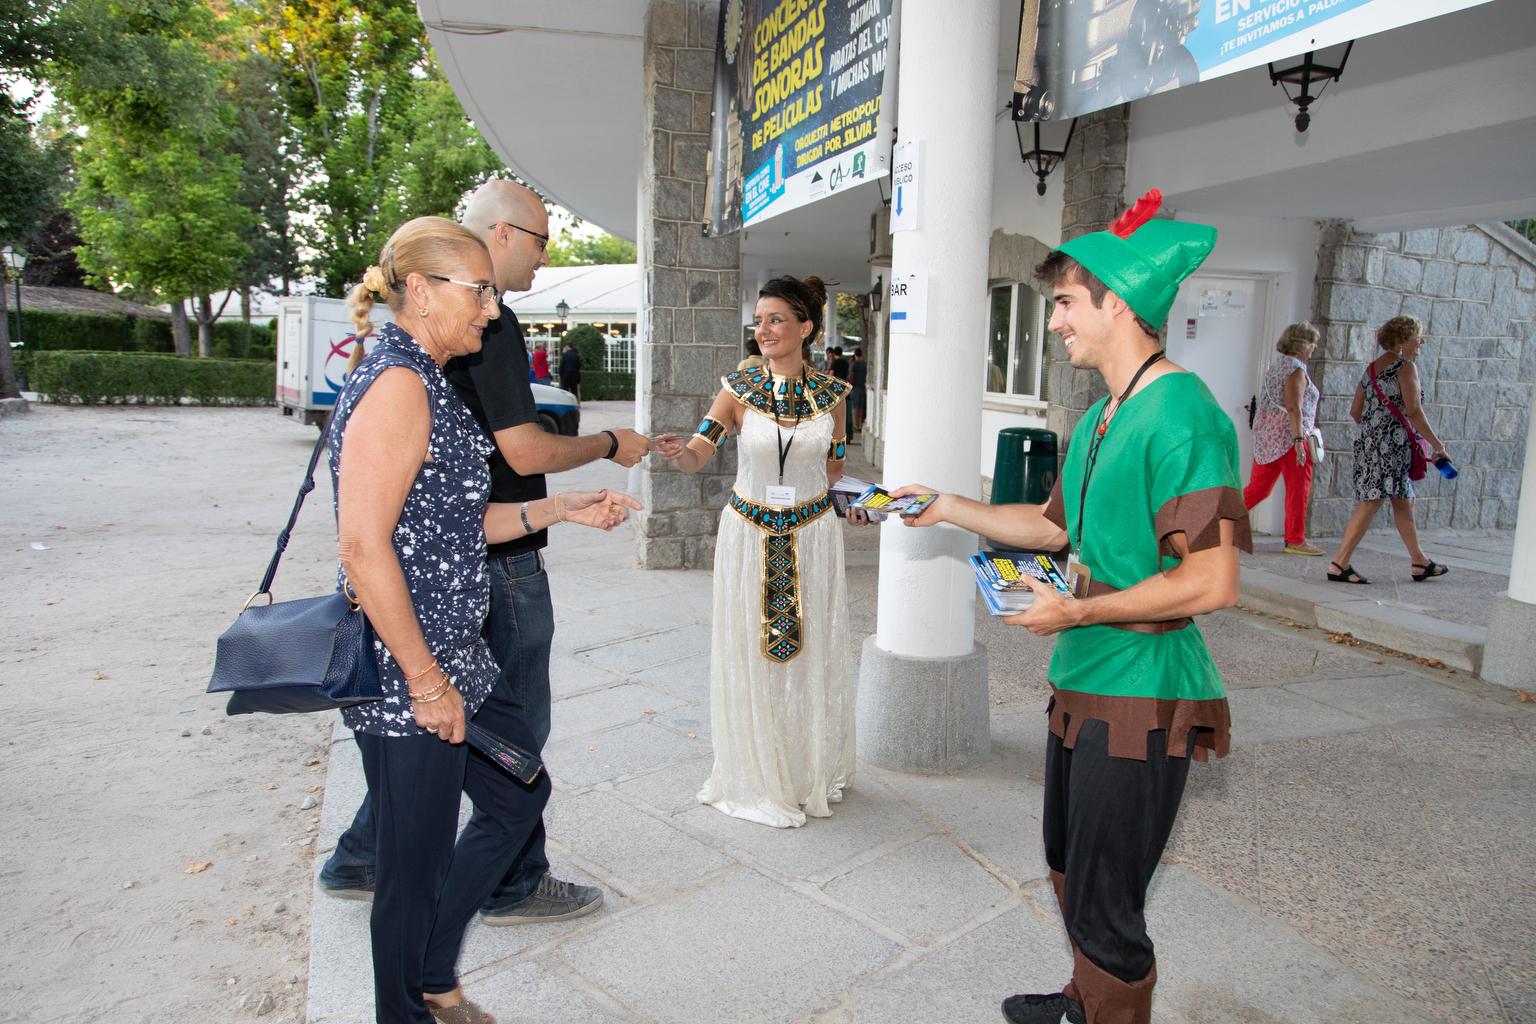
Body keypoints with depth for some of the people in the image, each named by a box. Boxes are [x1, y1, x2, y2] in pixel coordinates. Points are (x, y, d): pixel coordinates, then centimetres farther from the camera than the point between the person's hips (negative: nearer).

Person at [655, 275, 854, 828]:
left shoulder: (830, 392, 0)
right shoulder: (738, 388, -5)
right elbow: (698, 454, -14)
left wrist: (803, 493, -3)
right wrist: (678, 451, -35)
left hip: (813, 536, 1)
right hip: (749, 536, -1)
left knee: (812, 653, 10)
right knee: (750, 654, 5)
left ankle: (813, 772, 31)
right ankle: (759, 779, 24)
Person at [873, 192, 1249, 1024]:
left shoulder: (1181, 416, -21)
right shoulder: (1101, 417, 10)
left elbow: (1212, 582, -24)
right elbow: (1056, 524, 20)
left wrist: (1077, 612, -16)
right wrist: (948, 508, 15)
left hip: (1141, 695, -10)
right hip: (1081, 683, 10)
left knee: (1104, 906, 3)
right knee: (1069, 872, 25)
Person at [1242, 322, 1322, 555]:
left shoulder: (1275, 367, 16)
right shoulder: (1296, 370, -10)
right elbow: (1293, 408, -19)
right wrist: (1299, 440, -21)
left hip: (1266, 438, 9)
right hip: (1289, 436, -9)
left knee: (1258, 487, 12)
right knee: (1298, 490, -1)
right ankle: (1295, 541, 4)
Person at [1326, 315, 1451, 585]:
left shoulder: (1371, 368, 15)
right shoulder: (1405, 367, -8)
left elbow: (1355, 411, 15)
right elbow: (1413, 412, -14)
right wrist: (1437, 445, -9)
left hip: (1367, 440, 9)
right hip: (1392, 443, -9)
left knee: (1403, 501, 17)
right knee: (1371, 502, -8)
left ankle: (1420, 563, 26)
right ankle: (1339, 563, -9)